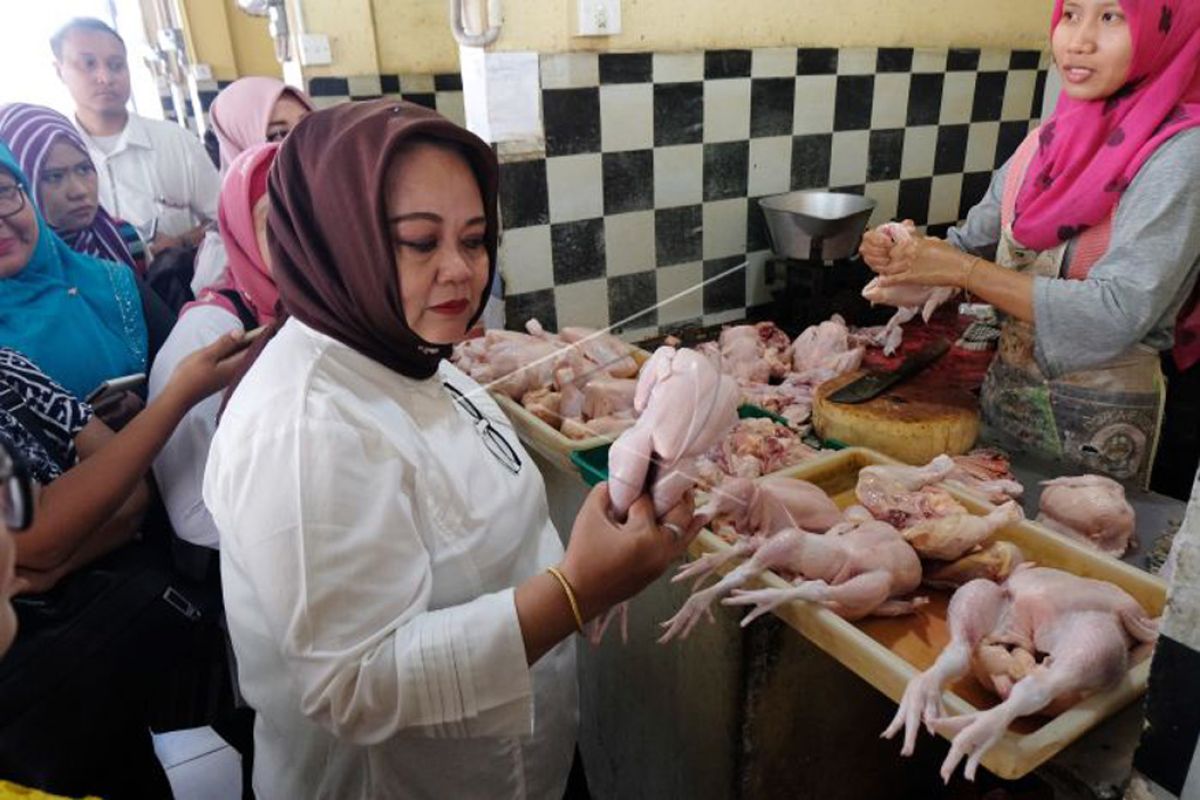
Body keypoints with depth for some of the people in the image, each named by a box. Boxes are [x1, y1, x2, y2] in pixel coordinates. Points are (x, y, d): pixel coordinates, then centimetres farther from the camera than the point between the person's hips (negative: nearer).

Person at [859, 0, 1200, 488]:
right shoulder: (1047, 141, 2)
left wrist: (963, 270, -27)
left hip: (1100, 422, -5)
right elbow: (972, 246, 5)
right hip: (1005, 392, 5)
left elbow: (1117, 314, -25)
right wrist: (901, 255, -16)